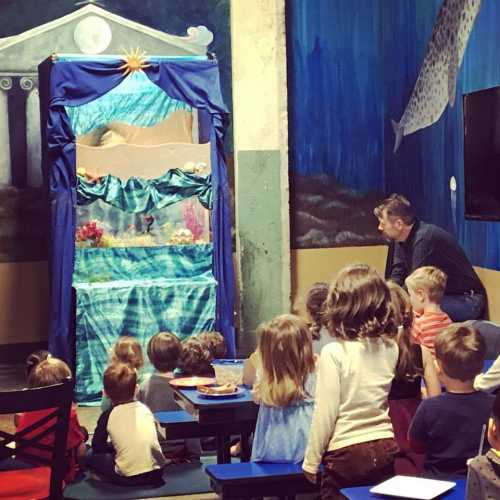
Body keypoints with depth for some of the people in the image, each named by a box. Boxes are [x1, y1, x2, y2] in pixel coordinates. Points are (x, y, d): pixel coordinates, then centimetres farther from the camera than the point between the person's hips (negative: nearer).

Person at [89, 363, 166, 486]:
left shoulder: (107, 416, -1)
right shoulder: (145, 408, 9)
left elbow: (97, 446, 8)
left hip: (128, 477, -4)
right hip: (156, 472, 4)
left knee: (91, 456, 14)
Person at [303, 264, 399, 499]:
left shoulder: (334, 352, -16)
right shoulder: (391, 348, -2)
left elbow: (325, 413, -13)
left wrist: (311, 461, -4)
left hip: (346, 452, -4)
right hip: (385, 447, 5)